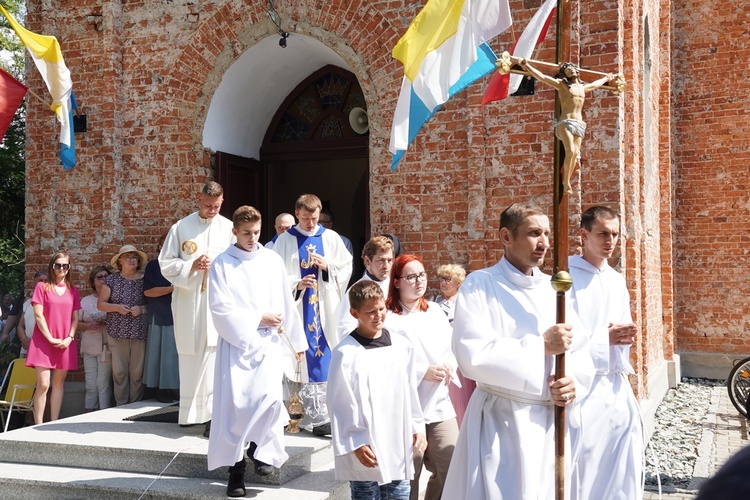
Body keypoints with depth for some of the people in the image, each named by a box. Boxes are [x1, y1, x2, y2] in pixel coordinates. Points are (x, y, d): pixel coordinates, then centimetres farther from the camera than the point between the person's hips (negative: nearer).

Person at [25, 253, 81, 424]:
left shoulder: (73, 291, 12)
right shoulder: (42, 287, 3)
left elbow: (75, 317, 10)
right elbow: (38, 315, -4)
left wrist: (69, 338, -5)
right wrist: (51, 338, -11)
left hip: (65, 344, 3)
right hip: (44, 341, -3)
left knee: (59, 383, 5)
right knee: (43, 384, -9)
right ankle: (38, 425, -5)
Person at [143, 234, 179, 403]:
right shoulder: (153, 265, 3)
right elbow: (148, 291, -7)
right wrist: (171, 288, -15)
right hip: (160, 317, -4)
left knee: (176, 353, 2)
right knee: (162, 353, -3)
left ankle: (173, 389, 8)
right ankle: (161, 390, 4)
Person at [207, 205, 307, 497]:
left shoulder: (273, 261, 7)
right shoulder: (222, 264, 0)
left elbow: (286, 304, 11)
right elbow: (220, 307, -8)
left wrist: (296, 341, 15)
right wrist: (258, 318, -10)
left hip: (269, 341, 1)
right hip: (236, 342, -1)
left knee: (269, 395, -19)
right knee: (234, 404, -4)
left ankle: (262, 447, 7)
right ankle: (236, 468, 10)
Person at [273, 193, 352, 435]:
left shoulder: (331, 238, 7)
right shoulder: (285, 240, 2)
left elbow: (347, 267, 9)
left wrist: (328, 266, -8)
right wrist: (296, 284, -17)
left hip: (326, 309, 2)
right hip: (298, 308, -2)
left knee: (327, 358, 2)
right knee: (307, 361, -4)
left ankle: (314, 415, 13)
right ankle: (317, 416, -1)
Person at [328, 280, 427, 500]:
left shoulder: (402, 346, 5)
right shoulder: (346, 353, -11)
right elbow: (340, 404, -10)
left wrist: (417, 428, 12)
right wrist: (356, 444, -11)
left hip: (399, 444, 5)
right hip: (367, 452, -5)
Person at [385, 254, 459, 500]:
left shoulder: (434, 310, 13)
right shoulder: (388, 317, -10)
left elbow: (451, 347, 17)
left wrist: (449, 366, -4)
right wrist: (423, 372, -17)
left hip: (440, 404, 6)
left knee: (451, 468, 4)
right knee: (408, 474, 3)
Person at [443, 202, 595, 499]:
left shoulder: (554, 289, 10)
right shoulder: (480, 286, -7)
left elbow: (580, 352, 9)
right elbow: (473, 356, -20)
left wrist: (574, 383, -13)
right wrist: (542, 346, -15)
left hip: (553, 422, 5)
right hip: (500, 422, -5)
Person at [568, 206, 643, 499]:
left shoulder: (617, 280, 14)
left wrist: (626, 336, -4)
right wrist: (606, 339, -17)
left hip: (616, 383, 7)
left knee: (624, 467, 9)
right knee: (582, 465, -3)